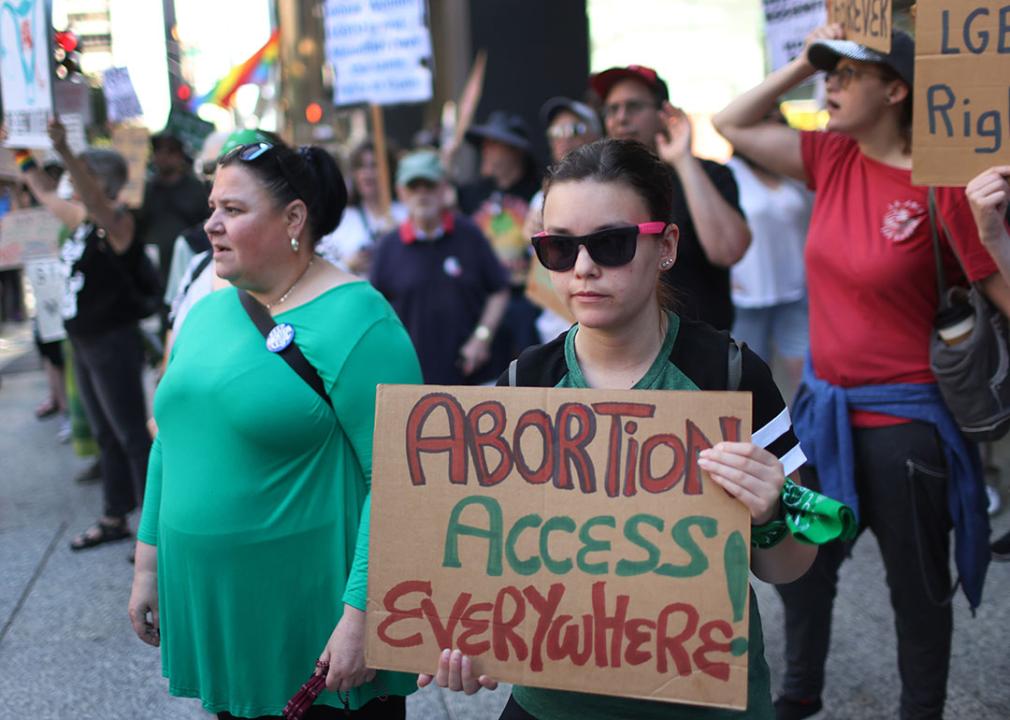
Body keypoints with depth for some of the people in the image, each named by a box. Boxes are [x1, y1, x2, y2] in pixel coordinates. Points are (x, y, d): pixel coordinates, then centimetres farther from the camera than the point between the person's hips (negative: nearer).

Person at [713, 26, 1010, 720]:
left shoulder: (943, 186, -18)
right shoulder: (834, 157, -1)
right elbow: (732, 124, 5)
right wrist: (802, 63, -2)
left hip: (904, 419, -7)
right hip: (825, 403, 7)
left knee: (917, 585, 12)